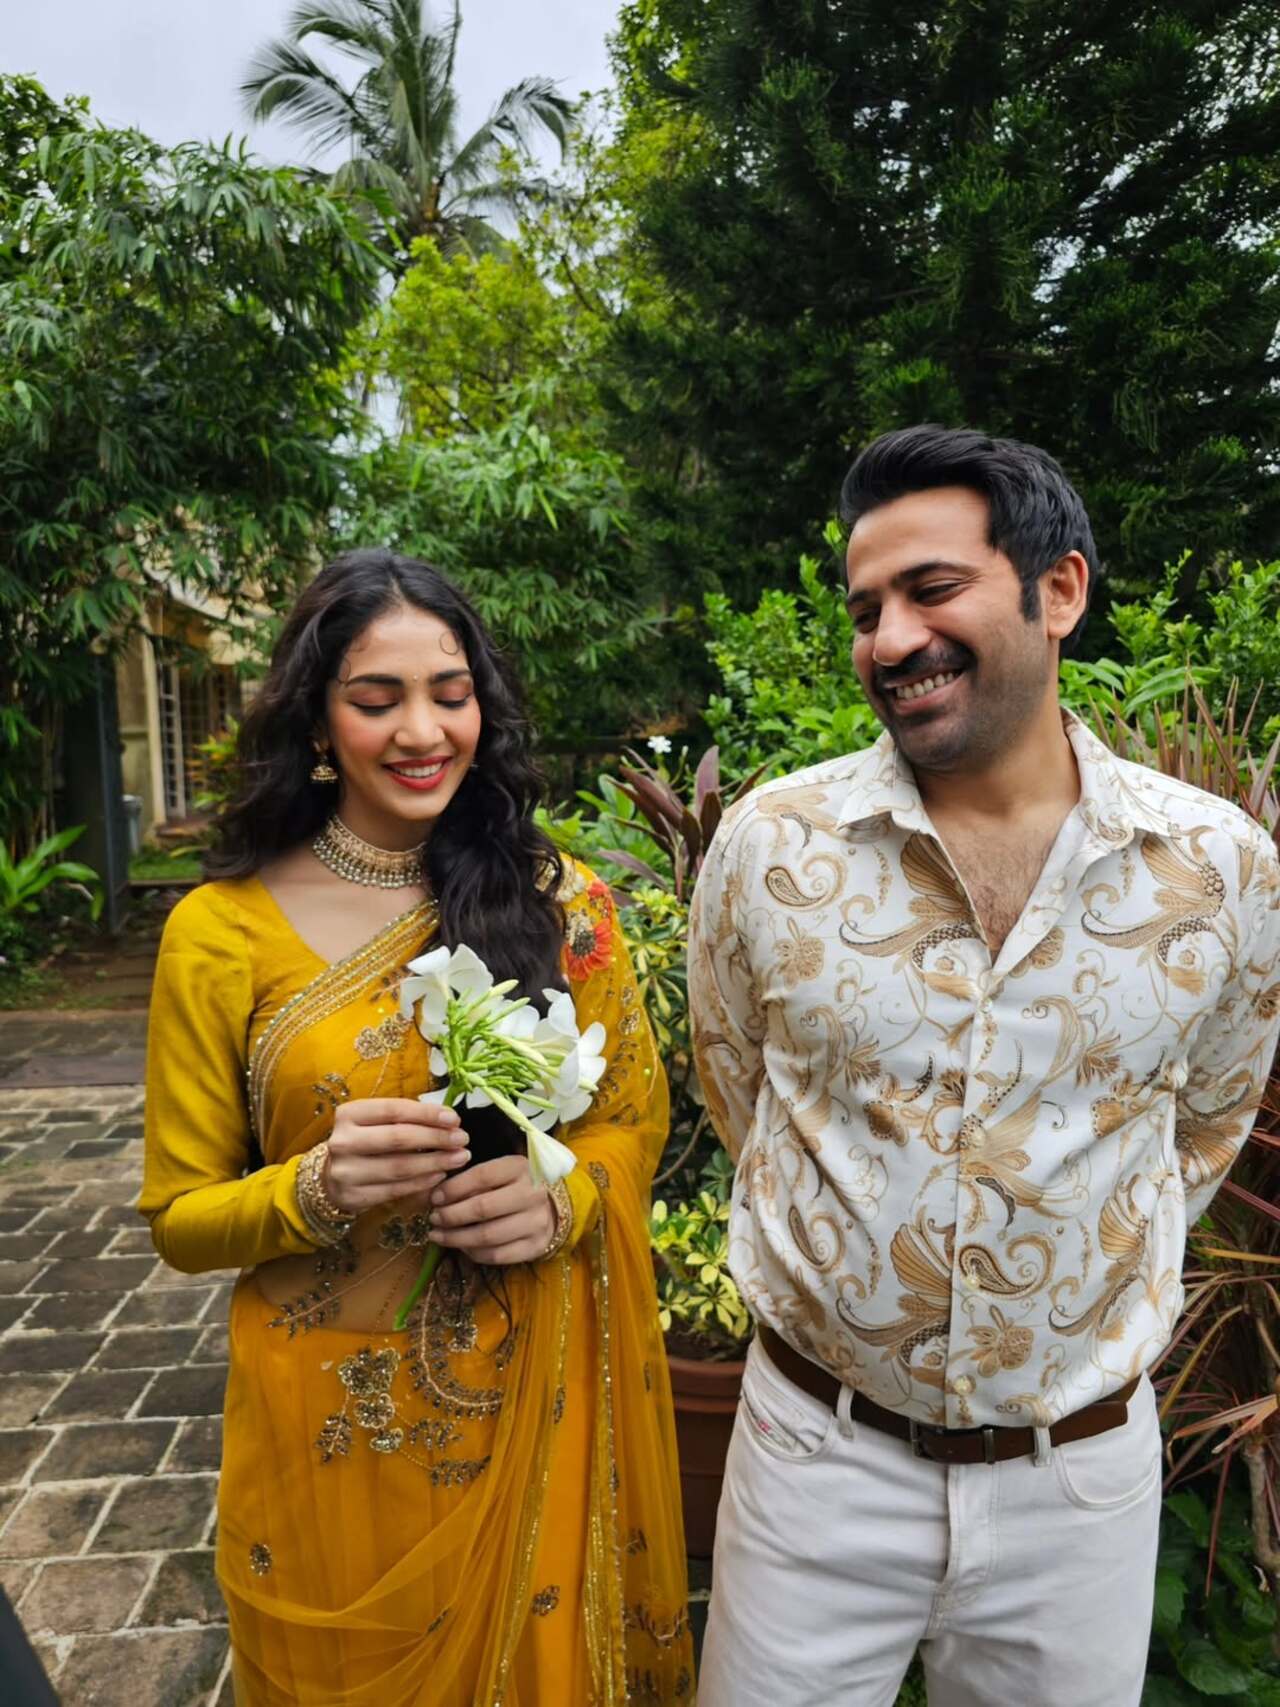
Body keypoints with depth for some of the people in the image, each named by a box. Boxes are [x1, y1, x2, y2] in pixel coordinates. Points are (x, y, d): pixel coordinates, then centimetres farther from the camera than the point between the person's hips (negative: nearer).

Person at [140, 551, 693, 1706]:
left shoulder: (557, 899, -6)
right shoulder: (221, 931, -10)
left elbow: (635, 1115, 4)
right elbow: (180, 1218, -3)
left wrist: (563, 1197, -17)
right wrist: (316, 1189, -23)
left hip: (537, 1403, 1)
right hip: (334, 1426, 0)